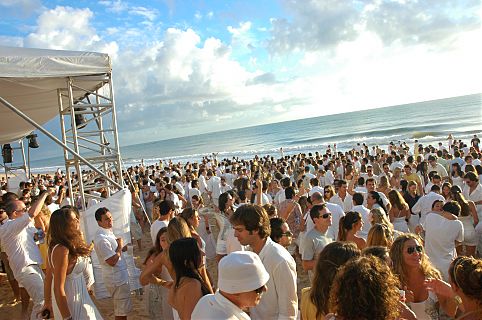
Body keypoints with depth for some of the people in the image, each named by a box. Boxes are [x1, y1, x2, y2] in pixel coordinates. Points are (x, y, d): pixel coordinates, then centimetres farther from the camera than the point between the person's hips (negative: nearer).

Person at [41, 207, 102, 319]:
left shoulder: (56, 246, -1)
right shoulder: (62, 250, -28)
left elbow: (48, 278, 7)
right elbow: (58, 289, -26)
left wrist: (48, 302, 17)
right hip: (72, 302, -8)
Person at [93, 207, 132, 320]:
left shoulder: (108, 232, 6)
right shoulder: (102, 238, -25)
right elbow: (112, 261, -28)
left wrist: (122, 248, 3)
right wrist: (120, 246, -16)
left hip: (120, 276, 10)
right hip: (116, 279, -10)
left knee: (122, 309, 23)